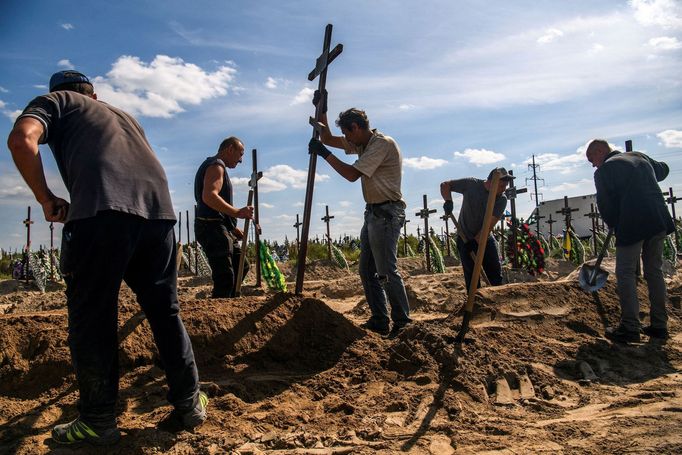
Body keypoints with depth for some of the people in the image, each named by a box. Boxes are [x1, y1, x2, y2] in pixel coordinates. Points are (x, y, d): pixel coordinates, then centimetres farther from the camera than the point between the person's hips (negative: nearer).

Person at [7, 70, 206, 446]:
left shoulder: (54, 101, 22)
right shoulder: (124, 115, 38)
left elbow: (22, 139, 1)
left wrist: (46, 200, 7)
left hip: (100, 211, -5)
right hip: (158, 208, 6)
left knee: (91, 317, 5)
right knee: (165, 312, 13)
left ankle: (97, 422, 11)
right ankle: (189, 402, 21)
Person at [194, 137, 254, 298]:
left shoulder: (216, 166, 24)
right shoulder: (216, 165, -8)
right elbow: (209, 197, -26)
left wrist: (233, 227, 21)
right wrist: (237, 212, -28)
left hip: (221, 229, 11)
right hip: (212, 229, -11)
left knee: (241, 266, 18)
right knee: (225, 277, -13)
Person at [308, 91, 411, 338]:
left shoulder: (383, 143, -15)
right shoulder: (362, 144, 14)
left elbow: (352, 174, -21)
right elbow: (328, 139, 23)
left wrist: (324, 154, -15)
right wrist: (322, 110, 14)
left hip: (387, 213, -10)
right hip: (373, 212, 10)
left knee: (387, 271, -7)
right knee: (367, 270, 11)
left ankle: (402, 324, 4)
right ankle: (379, 321, 18)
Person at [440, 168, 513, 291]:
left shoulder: (502, 199, -10)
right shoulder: (471, 184, -14)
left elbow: (489, 225, -16)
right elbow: (445, 185, -4)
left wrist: (475, 242, -23)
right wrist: (448, 201, -21)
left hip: (486, 240, 2)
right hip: (465, 239, -2)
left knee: (496, 276, 1)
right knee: (472, 277, -1)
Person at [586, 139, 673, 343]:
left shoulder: (604, 170, -4)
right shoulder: (640, 157, 17)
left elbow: (605, 205, -3)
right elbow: (662, 169, 36)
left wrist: (615, 226, 12)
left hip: (632, 225, -7)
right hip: (660, 222, 7)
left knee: (625, 274, 0)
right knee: (655, 271, 14)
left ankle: (630, 327, -1)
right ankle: (659, 325, 19)